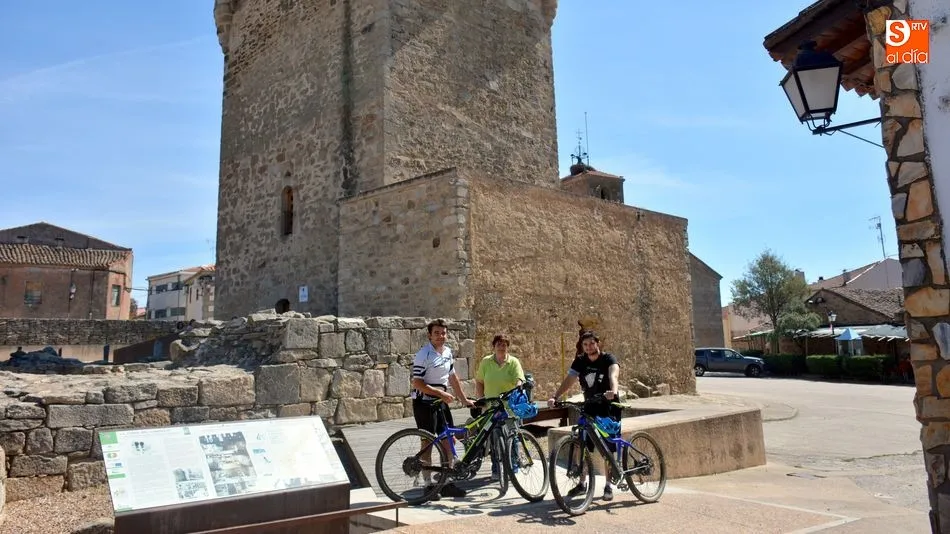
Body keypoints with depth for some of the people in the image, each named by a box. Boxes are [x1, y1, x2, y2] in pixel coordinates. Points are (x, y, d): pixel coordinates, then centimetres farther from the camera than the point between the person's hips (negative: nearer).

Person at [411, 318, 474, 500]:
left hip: (441, 402, 7)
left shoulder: (448, 352, 9)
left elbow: (453, 378, 17)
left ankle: (447, 482, 18)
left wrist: (464, 400, 16)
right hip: (424, 403, -7)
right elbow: (417, 383, -20)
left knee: (448, 441, 8)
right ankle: (428, 485, 10)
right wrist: (441, 393, -22)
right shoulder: (423, 355, -15)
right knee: (428, 443, 0)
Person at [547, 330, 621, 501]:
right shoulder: (580, 361, -1)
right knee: (582, 446, 1)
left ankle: (608, 486, 13)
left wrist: (613, 391, -54)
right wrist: (555, 397, -25)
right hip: (589, 407, 4)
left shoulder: (608, 359, -13)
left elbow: (613, 375, -33)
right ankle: (582, 484, 14)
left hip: (608, 408, -4)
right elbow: (569, 380, -10)